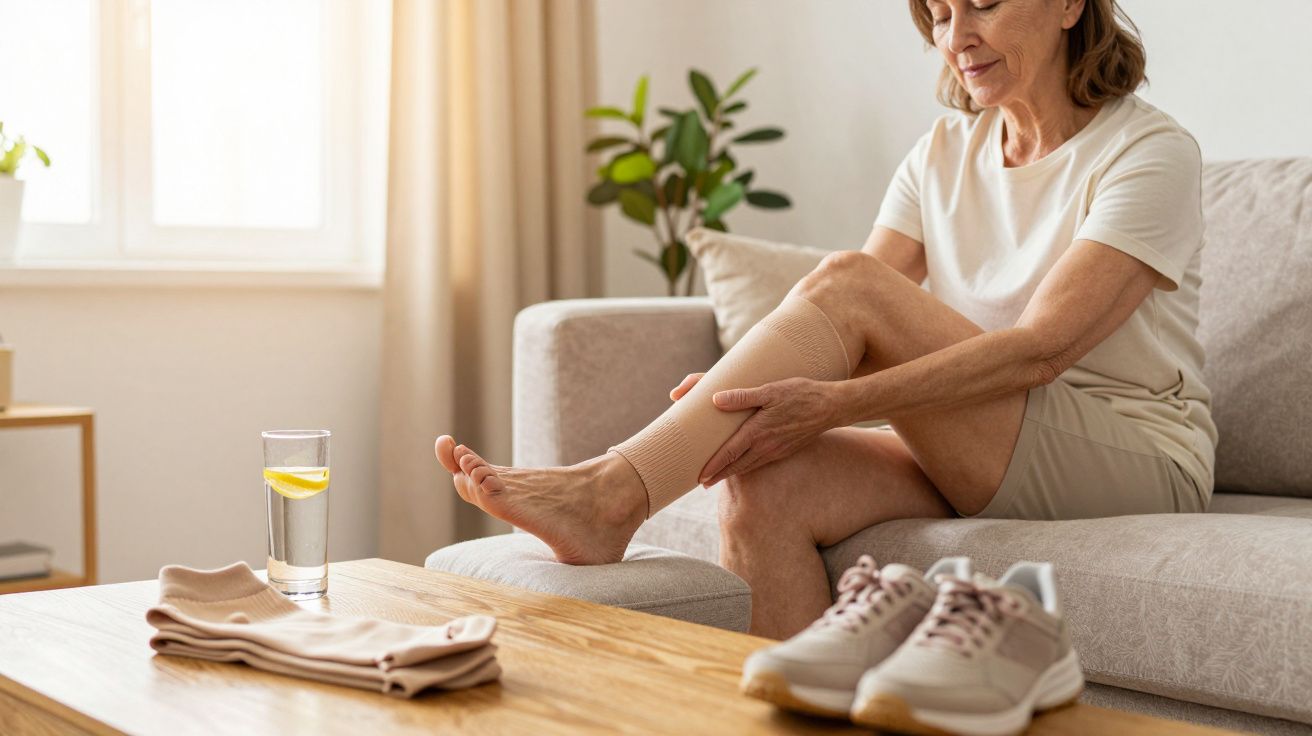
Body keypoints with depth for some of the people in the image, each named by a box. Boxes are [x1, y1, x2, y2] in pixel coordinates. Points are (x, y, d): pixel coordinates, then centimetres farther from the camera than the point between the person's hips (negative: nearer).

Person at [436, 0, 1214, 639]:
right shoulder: (945, 152, 11)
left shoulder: (1152, 151, -8)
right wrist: (740, 389, -22)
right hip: (985, 462, 5)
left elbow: (1041, 347, -21)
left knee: (847, 284, -25)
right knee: (766, 485, -25)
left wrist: (835, 402, -32)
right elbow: (847, 341, -1)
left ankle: (612, 492, -31)